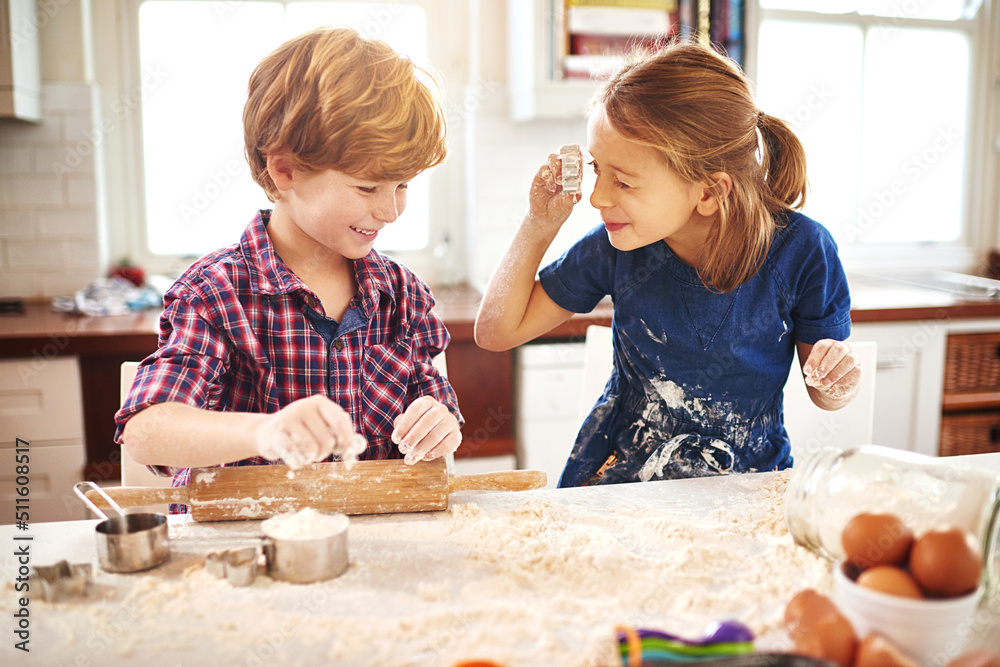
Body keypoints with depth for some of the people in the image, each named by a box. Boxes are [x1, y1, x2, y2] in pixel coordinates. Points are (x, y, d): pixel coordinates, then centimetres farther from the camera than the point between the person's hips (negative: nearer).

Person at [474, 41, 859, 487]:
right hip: (616, 479, 0)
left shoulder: (800, 251, -15)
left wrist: (839, 382, -24)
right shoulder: (615, 248, -10)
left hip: (745, 488, 1)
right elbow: (496, 332, -1)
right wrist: (538, 227, -10)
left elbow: (825, 393, 0)